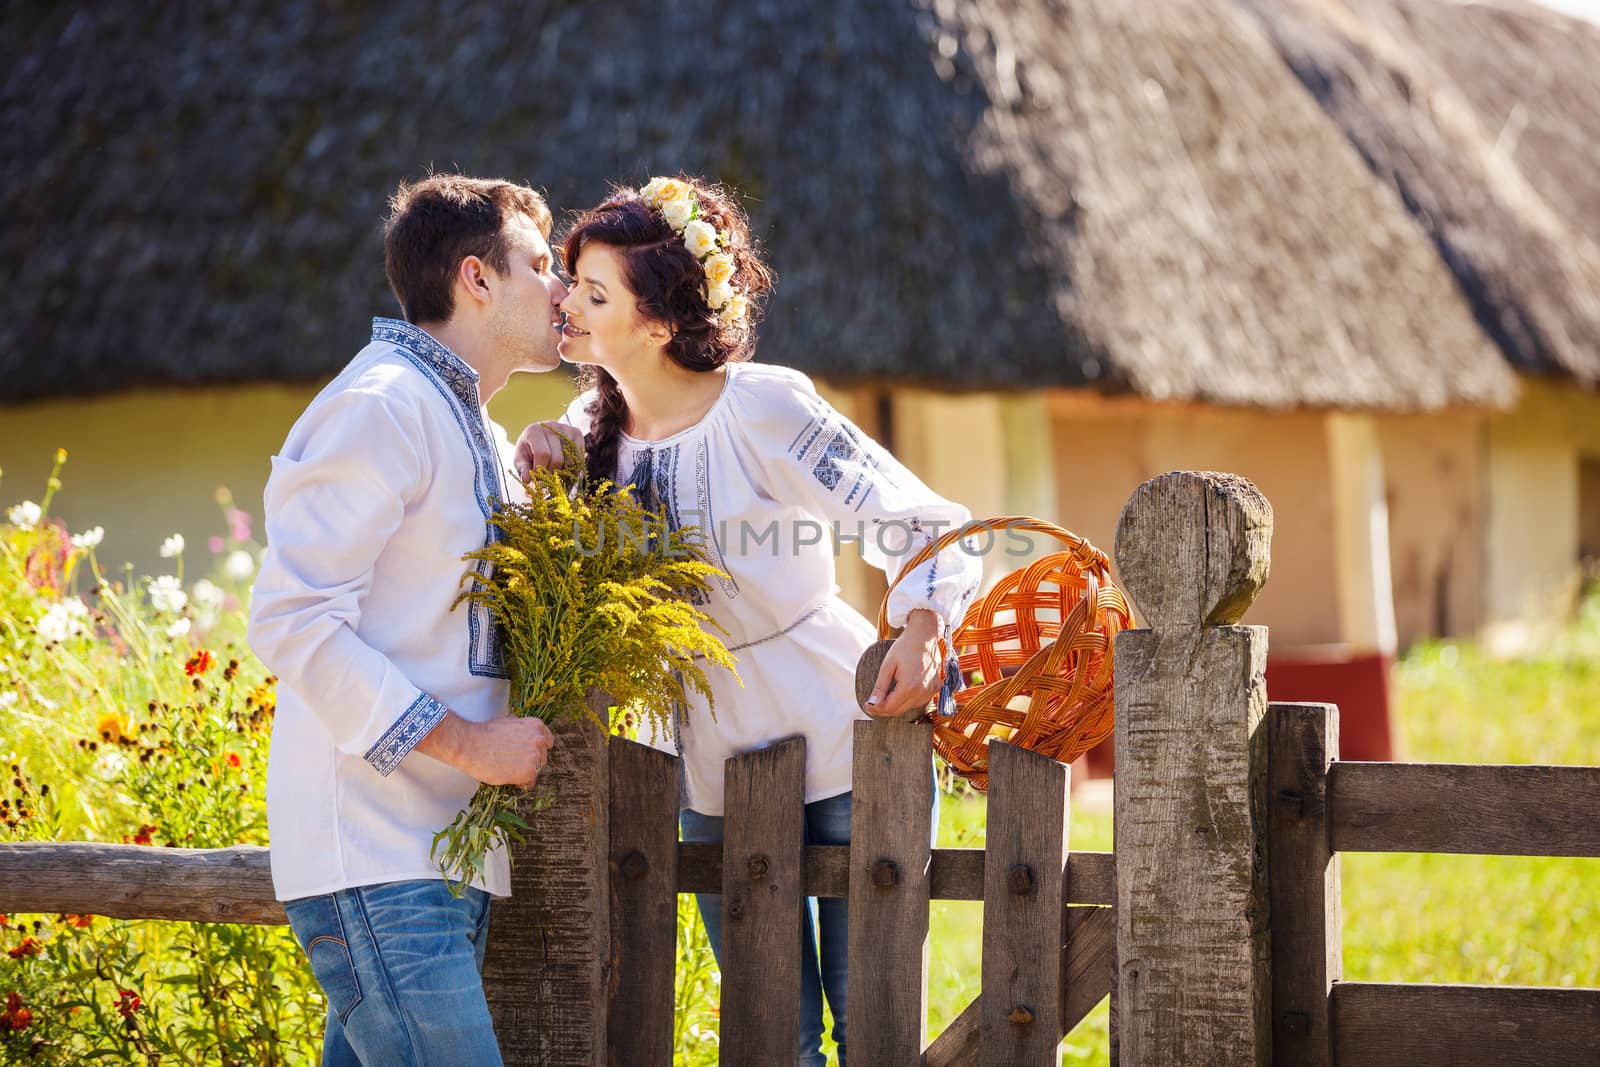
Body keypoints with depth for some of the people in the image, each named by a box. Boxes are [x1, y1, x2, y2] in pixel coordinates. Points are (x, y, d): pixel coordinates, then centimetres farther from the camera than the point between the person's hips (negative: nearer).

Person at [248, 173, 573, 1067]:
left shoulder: (484, 438, 22)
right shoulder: (383, 407, -9)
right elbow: (292, 619, -16)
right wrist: (466, 743, -18)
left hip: (446, 851, 10)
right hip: (374, 851, -10)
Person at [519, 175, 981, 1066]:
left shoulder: (763, 407, -19)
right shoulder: (596, 426, 1)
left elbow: (925, 526, -20)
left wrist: (922, 630, -39)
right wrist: (534, 476, -14)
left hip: (845, 756, -6)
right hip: (714, 774, 6)